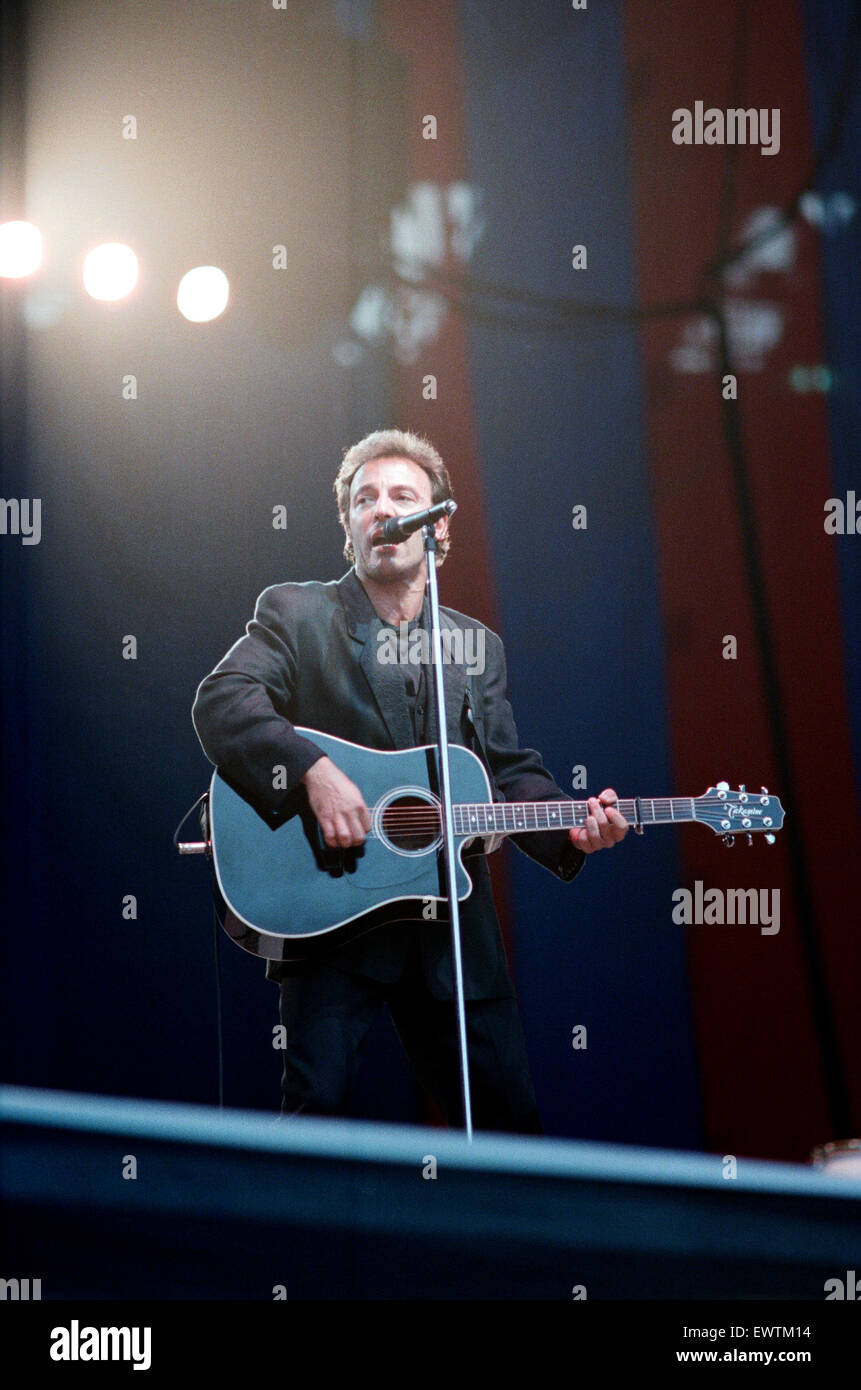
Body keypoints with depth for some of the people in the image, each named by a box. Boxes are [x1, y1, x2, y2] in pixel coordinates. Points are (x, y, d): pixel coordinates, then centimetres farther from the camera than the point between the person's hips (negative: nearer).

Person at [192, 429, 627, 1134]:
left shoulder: (478, 645, 15)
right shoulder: (294, 613, 2)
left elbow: (509, 771, 13)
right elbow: (221, 699, -14)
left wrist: (569, 831, -6)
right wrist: (312, 770, -27)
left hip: (452, 918, 4)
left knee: (513, 1113, 6)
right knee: (317, 1101, -13)